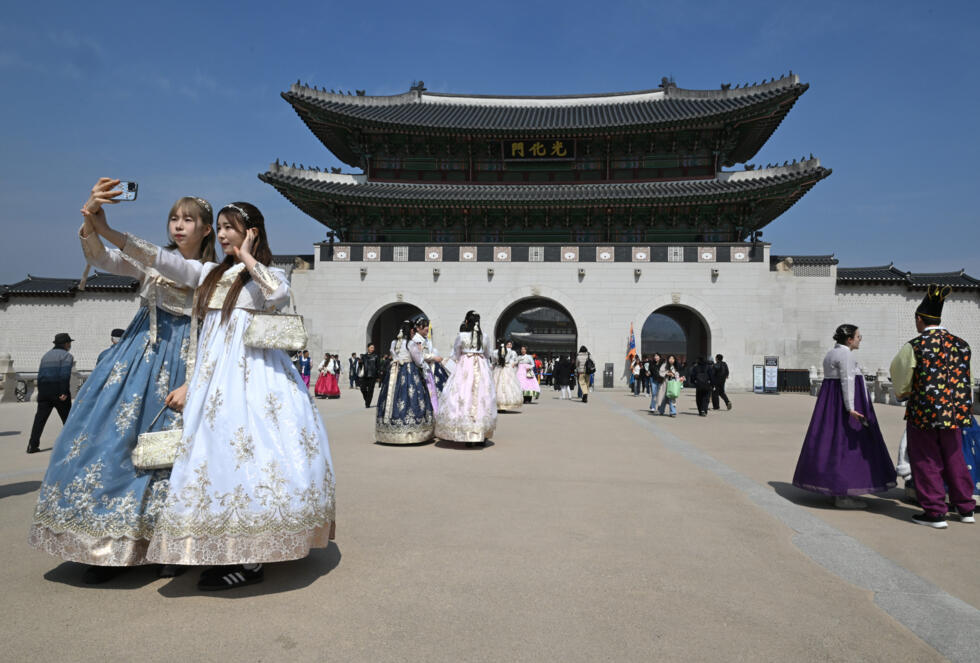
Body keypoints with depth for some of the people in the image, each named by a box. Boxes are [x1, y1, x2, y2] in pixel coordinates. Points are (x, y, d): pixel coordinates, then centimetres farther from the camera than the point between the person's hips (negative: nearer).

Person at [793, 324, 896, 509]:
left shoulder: (831, 354, 14)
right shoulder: (846, 355, -14)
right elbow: (847, 381, -22)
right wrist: (850, 408, -27)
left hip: (830, 403, 10)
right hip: (843, 403, -10)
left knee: (833, 443, 11)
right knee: (847, 445, -6)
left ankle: (837, 491, 18)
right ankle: (843, 496, -4)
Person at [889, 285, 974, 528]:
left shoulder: (914, 346, -12)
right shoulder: (960, 344, 2)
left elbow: (899, 373, -2)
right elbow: (966, 382, 10)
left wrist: (903, 393, 18)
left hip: (923, 411, -5)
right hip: (954, 411, 5)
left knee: (927, 461, 5)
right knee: (954, 459, 19)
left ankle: (935, 512, 10)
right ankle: (965, 508, 30)